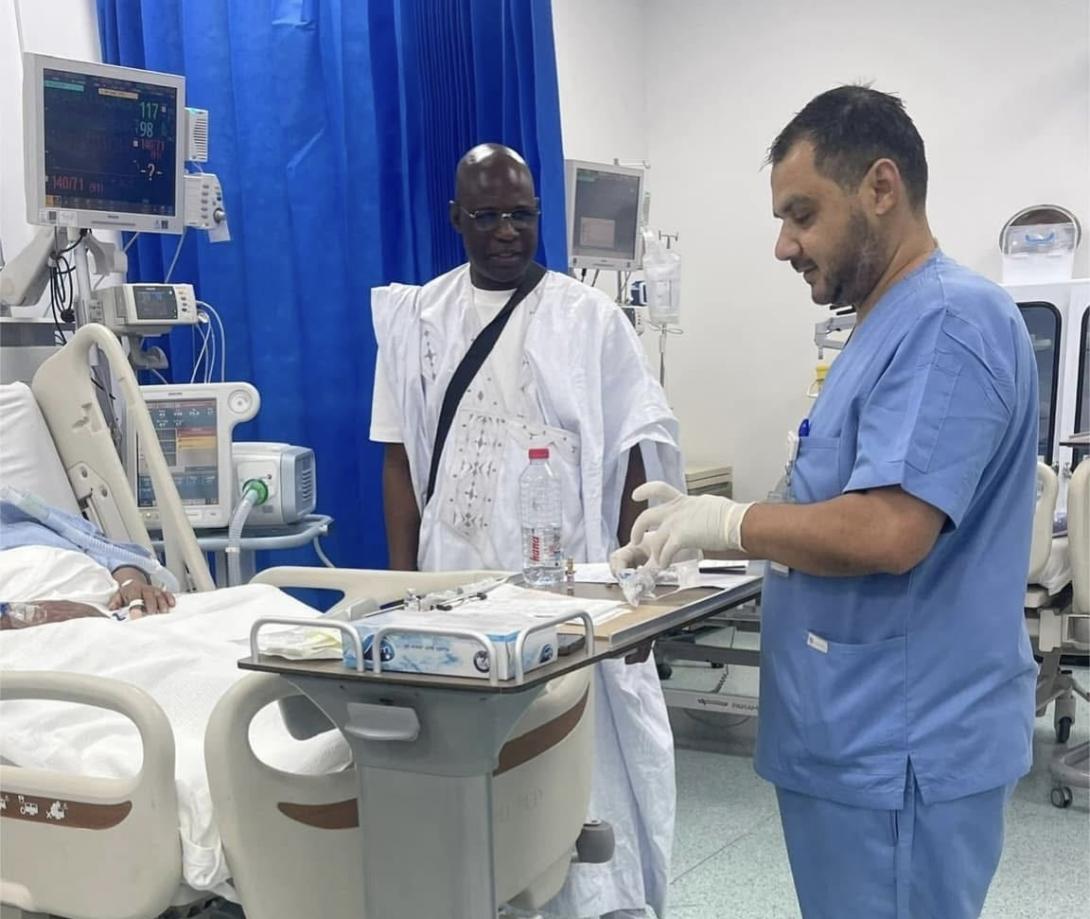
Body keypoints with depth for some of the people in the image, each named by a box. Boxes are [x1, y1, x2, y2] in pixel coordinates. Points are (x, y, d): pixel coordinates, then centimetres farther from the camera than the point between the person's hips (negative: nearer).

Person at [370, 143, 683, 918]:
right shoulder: (418, 317, 8)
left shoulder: (589, 317, 1)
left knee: (580, 765, 1)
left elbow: (632, 454, 0)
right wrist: (404, 579, 4)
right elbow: (401, 459, 9)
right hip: (454, 583, 2)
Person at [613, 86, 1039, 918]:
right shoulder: (893, 327, 14)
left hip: (901, 752, -10)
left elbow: (886, 531, -27)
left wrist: (725, 521, -13)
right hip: (863, 740, 10)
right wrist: (704, 529, 5)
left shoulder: (950, 320, -18)